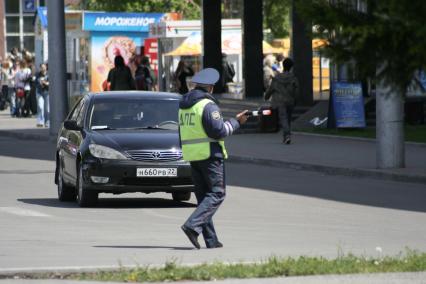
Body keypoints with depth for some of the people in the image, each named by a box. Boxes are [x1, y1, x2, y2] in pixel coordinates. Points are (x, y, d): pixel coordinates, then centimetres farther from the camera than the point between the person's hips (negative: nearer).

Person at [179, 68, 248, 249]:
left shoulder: (183, 105, 14)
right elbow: (219, 130, -17)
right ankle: (193, 225, -22)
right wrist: (235, 122, -4)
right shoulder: (207, 105, -13)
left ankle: (211, 240, 6)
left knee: (203, 196, 10)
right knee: (216, 194, -5)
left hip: (191, 155, 8)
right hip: (209, 154, -8)